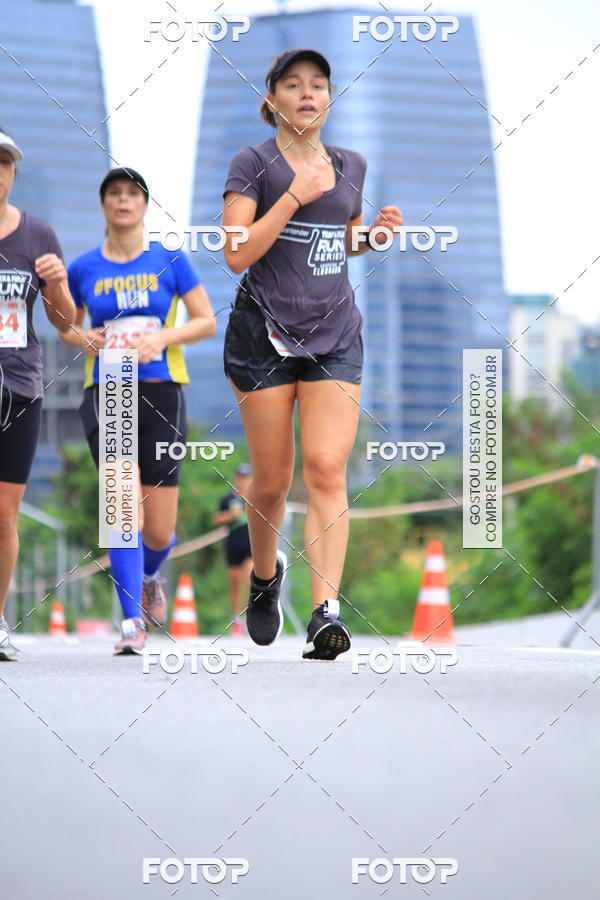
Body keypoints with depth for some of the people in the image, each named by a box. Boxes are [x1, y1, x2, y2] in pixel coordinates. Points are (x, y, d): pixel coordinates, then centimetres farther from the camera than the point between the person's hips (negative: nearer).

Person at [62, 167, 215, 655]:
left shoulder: (169, 261, 4)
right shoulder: (83, 268, 7)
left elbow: (206, 321, 6)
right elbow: (66, 326, 19)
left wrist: (164, 337, -11)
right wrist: (83, 339, -3)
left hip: (161, 392, 0)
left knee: (159, 531, 1)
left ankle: (149, 576, 36)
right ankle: (132, 622, -13)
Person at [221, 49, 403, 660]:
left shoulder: (351, 166, 12)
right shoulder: (253, 163, -3)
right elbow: (237, 255, -13)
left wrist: (373, 236, 5)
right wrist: (296, 195, -17)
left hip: (335, 336, 3)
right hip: (264, 334, -3)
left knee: (327, 471, -12)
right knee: (272, 480, 3)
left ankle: (326, 612, -21)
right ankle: (264, 575, 34)